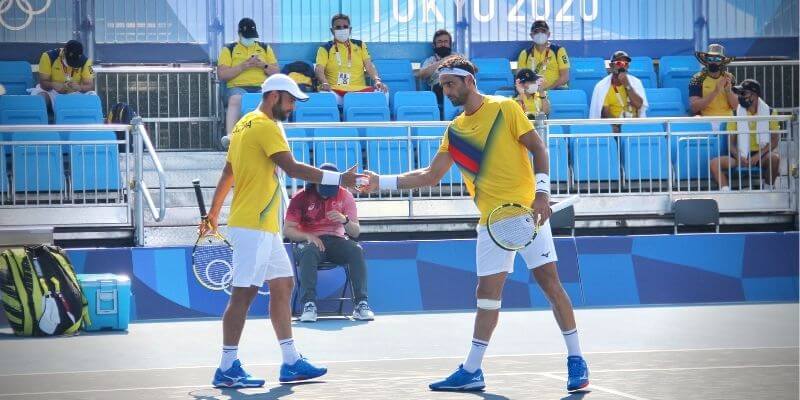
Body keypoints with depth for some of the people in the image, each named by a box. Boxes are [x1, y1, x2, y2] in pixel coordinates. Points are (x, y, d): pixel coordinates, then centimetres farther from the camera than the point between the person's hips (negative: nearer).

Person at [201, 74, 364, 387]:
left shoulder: (245, 125, 16)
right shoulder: (265, 126, -13)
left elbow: (227, 175, 22)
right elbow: (293, 169, -22)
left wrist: (213, 214, 28)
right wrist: (339, 179, -23)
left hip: (265, 227, 11)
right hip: (253, 227, -11)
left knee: (283, 285, 12)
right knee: (244, 293, -8)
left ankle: (291, 362, 15)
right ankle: (227, 369, -5)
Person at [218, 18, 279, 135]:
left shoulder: (265, 48, 23)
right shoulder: (229, 49, 15)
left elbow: (276, 73, 18)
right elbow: (221, 74, 3)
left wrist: (264, 65, -3)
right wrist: (243, 66, -7)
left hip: (262, 87, 2)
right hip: (238, 87, -2)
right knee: (235, 99, -38)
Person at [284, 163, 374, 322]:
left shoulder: (345, 196, 3)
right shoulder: (301, 198, -2)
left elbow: (356, 232, 2)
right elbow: (288, 229, -2)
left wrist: (345, 220, -20)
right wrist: (307, 236, -20)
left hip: (336, 240, 2)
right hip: (311, 240, -2)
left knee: (357, 250, -29)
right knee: (308, 252, -37)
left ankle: (361, 304, -31)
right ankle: (309, 305, -43)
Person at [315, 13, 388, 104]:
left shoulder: (359, 45, 20)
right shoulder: (325, 49, 11)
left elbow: (369, 66, 8)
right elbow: (319, 69, -4)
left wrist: (377, 80, -14)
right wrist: (324, 83, -27)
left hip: (359, 90, 2)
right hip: (335, 90, -2)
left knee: (382, 92, -27)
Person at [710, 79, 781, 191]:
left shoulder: (769, 113, 1)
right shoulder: (735, 115, 4)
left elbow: (774, 140, -5)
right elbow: (731, 143, 2)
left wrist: (757, 156, -19)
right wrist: (739, 157, -19)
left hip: (762, 155, -2)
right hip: (741, 155, 2)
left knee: (774, 158, -36)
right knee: (714, 163, -22)